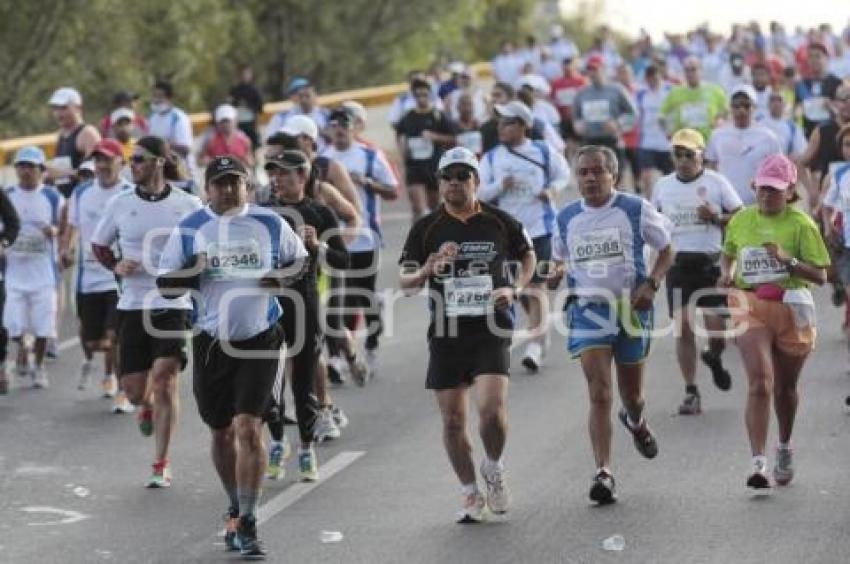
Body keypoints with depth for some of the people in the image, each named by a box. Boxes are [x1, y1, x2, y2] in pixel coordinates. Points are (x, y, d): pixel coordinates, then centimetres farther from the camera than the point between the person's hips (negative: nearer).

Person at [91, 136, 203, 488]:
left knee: (165, 380, -11)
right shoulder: (120, 204, 3)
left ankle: (161, 466, -1)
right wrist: (116, 266, -4)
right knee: (133, 389, 2)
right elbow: (98, 245, 15)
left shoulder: (188, 206, -1)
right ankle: (146, 407, 42)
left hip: (175, 305, -2)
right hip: (133, 305, 2)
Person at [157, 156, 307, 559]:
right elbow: (165, 286, 3)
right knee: (221, 433, 13)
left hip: (260, 342, -2)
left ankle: (245, 525, -11)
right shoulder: (189, 229, 1)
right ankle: (237, 510, 34)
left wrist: (283, 276, -7)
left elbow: (300, 259, 15)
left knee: (249, 429, -14)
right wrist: (186, 274, -19)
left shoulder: (270, 224, 1)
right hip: (211, 343, 2)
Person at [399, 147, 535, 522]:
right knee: (453, 420, 4)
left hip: (491, 330, -2)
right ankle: (471, 495, 22)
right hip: (445, 333, 2)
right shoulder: (426, 228, 1)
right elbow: (405, 284, 1)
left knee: (492, 410, -17)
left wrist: (515, 288, 0)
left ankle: (493, 470, 12)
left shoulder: (499, 222, 1)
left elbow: (527, 256, 18)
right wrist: (427, 270, -20)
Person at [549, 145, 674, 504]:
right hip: (587, 309, 0)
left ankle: (636, 422, 52)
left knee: (632, 393, 14)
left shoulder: (636, 210, -3)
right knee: (599, 394, -14)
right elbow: (561, 257, 20)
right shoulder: (567, 218, 4)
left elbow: (666, 250, 6)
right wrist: (558, 273, -5)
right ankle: (603, 473, -16)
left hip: (630, 307, 0)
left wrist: (651, 284, -11)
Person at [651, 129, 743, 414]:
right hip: (678, 264, 2)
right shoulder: (663, 186, 10)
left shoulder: (716, 182, 1)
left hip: (711, 262, -2)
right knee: (683, 328, -2)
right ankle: (691, 393, 6)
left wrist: (717, 217, -16)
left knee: (716, 324, -8)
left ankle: (714, 358, 28)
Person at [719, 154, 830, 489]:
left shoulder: (801, 224, -6)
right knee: (760, 384, -16)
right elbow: (729, 254, 24)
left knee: (785, 388, 14)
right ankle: (758, 463, -21)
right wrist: (727, 273, 3)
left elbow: (820, 275, -9)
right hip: (751, 307, 1)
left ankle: (785, 447, 42)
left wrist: (788, 260, -23)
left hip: (791, 309, -1)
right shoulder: (741, 220, 5)